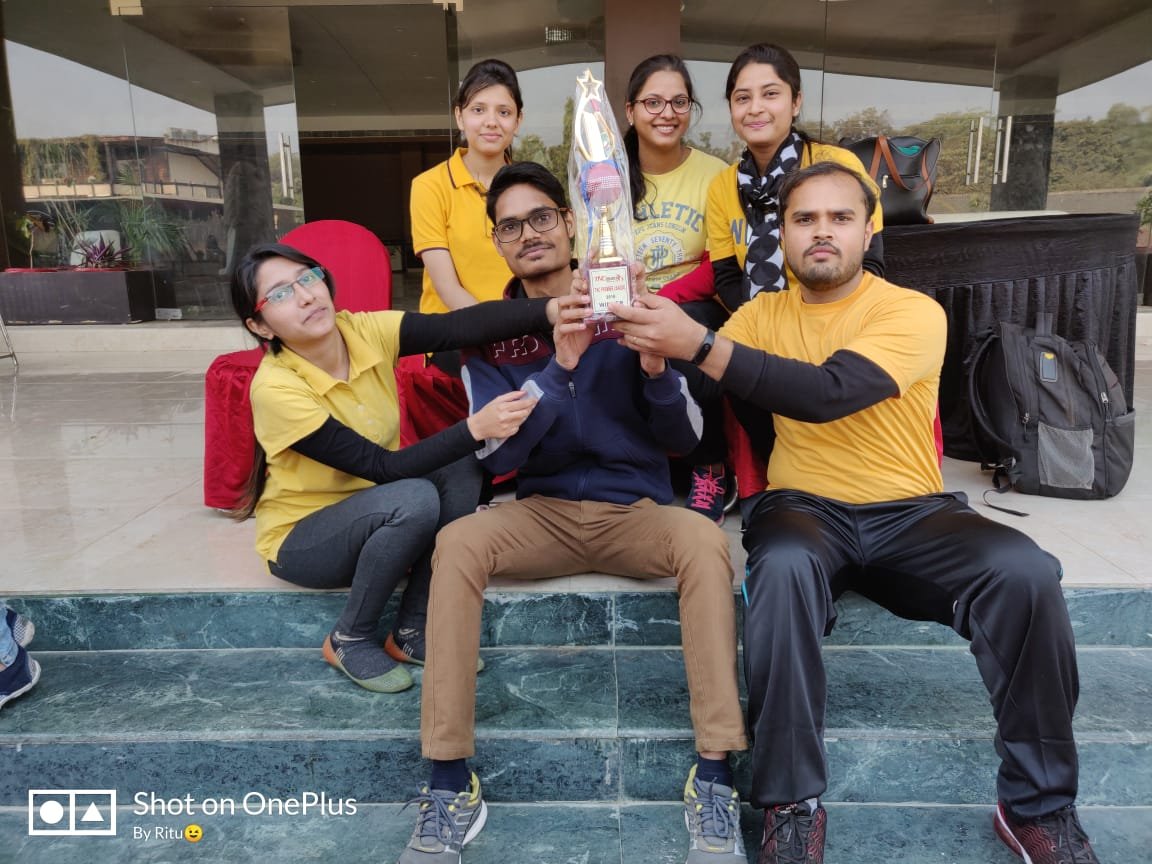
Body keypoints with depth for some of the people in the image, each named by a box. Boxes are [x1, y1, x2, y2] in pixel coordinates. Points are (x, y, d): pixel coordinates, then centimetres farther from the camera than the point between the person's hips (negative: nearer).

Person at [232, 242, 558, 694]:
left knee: (463, 467, -22)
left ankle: (412, 632, -8)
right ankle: (349, 640, -8)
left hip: (376, 513, 6)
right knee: (414, 499, -33)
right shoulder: (275, 388, -26)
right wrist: (475, 427, -40)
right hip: (301, 539, -5)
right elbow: (383, 467, -30)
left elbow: (461, 325, -31)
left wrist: (553, 309, -46)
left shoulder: (365, 332, -13)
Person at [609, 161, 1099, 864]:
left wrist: (698, 343, -30)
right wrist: (658, 337, -23)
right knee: (783, 568, -34)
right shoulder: (763, 313, 9)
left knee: (1025, 571, -27)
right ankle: (792, 805, -17)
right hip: (806, 510, 1)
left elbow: (828, 392, -23)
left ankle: (1040, 803, -4)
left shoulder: (914, 311, -4)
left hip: (912, 513, 0)